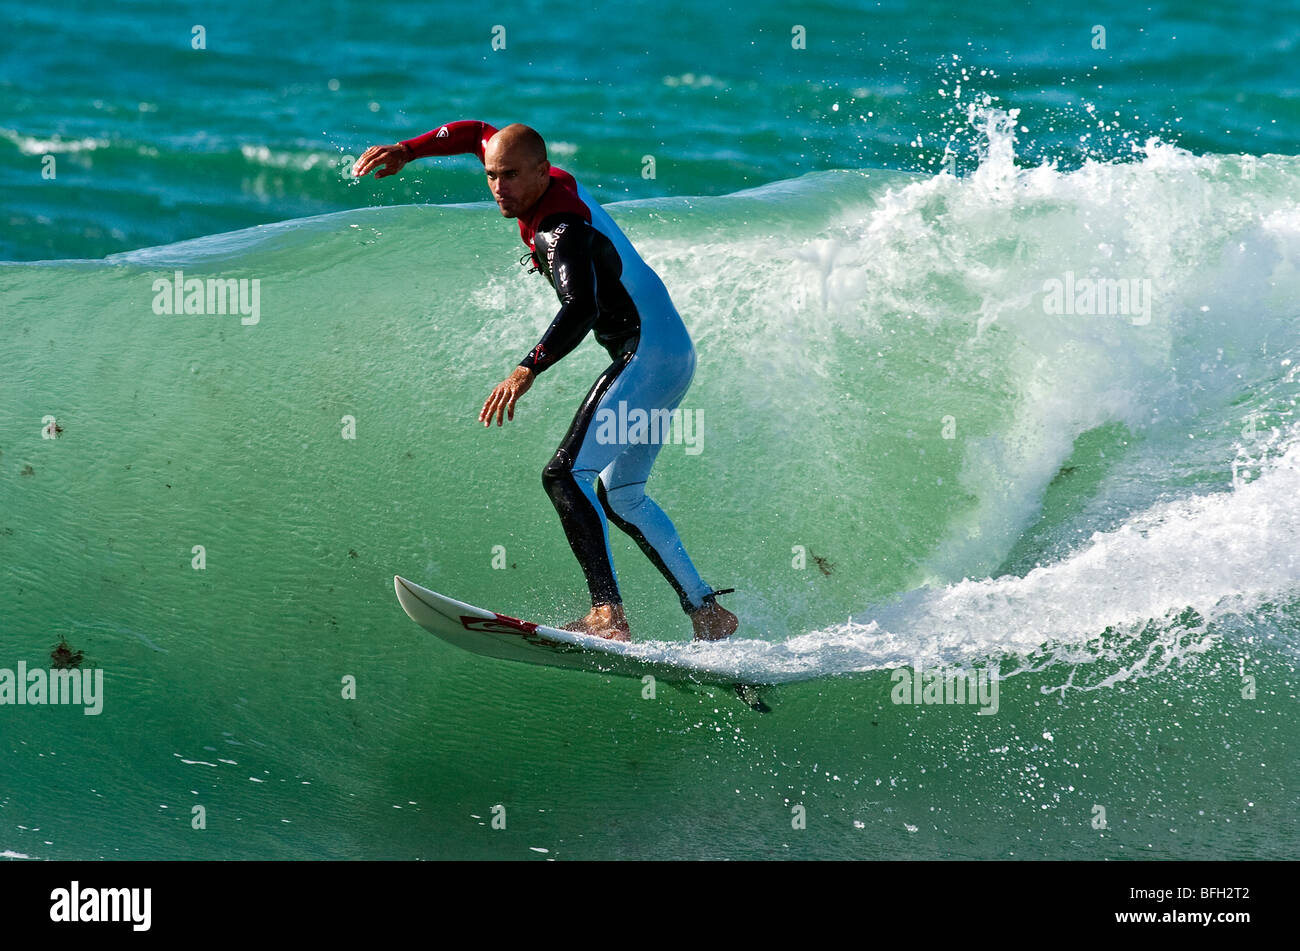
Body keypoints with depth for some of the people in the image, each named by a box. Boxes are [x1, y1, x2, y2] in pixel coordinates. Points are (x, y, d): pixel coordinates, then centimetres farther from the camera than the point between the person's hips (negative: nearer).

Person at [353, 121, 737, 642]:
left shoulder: (561, 229, -22)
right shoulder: (553, 182, 6)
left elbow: (581, 307, -39)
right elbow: (478, 133, 21)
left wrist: (527, 369, -48)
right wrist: (407, 150, 12)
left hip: (648, 358, -11)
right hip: (673, 357, 11)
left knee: (565, 475, -21)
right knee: (618, 496, 19)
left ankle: (608, 614, -34)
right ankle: (707, 611, 19)